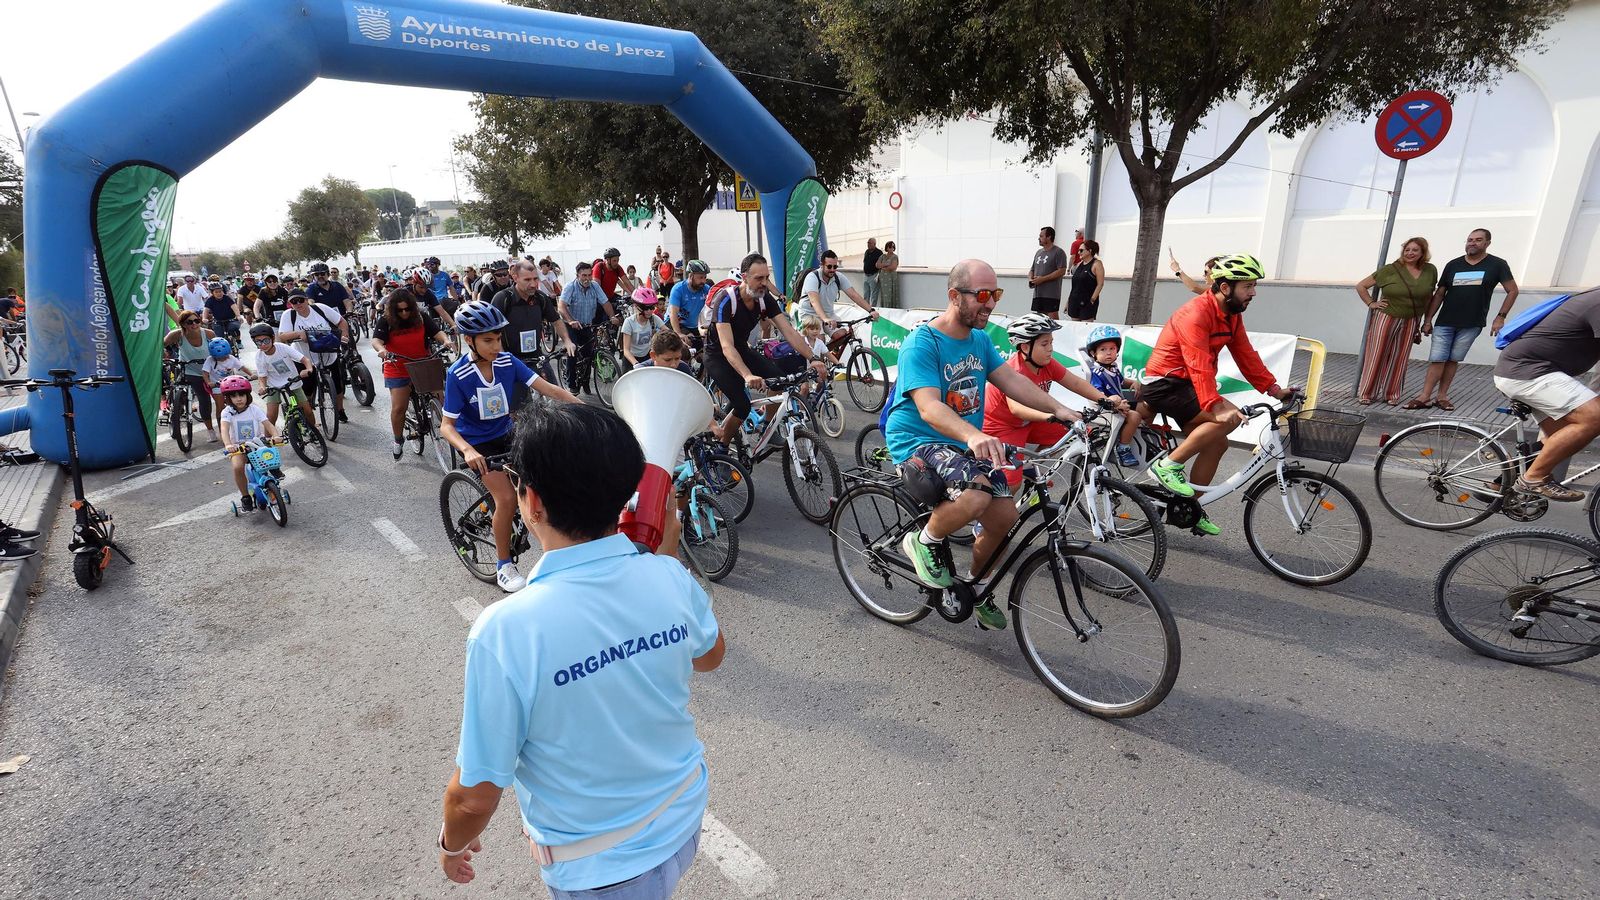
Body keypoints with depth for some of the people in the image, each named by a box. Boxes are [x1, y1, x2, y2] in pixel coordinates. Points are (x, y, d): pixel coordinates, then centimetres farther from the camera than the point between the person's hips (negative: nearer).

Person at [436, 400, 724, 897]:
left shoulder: (504, 631, -33)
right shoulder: (670, 578, -20)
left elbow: (476, 796, -20)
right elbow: (710, 655, 2)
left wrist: (451, 842, 3)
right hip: (684, 821, 4)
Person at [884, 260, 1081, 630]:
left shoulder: (981, 340, 8)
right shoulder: (921, 343, -18)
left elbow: (1011, 379, 1)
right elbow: (929, 407, -30)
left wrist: (1057, 409, -14)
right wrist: (973, 436, -47)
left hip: (966, 444, 8)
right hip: (917, 443, -7)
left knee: (1004, 517, -5)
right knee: (975, 495, -33)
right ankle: (925, 541, -3)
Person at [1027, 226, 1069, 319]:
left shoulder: (1058, 252, -6)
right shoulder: (1039, 252, 18)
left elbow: (1061, 271, -14)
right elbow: (1032, 270, 25)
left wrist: (1043, 279, -17)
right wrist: (1030, 279, 2)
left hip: (1051, 294, -7)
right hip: (1037, 293, 7)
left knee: (1053, 318, -9)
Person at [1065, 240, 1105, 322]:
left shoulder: (1096, 264, -5)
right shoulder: (1079, 264, 15)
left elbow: (1100, 284, -10)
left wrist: (1092, 300, -16)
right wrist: (1068, 300, 15)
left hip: (1087, 302, -7)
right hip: (1075, 300, 7)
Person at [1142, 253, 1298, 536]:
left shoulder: (1232, 316, 9)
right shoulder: (1196, 314, -21)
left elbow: (1246, 355, 9)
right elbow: (1200, 365, -31)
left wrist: (1274, 389, 0)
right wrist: (1216, 405, -39)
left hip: (1184, 385, 10)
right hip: (1164, 384, -10)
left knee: (1217, 443, 7)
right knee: (1230, 418, -24)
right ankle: (1169, 465, -16)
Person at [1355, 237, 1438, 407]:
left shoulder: (1430, 271, 4)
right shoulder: (1391, 270, -7)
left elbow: (1430, 296, 12)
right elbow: (1361, 286, -3)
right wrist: (1371, 304, -7)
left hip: (1410, 323, 3)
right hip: (1386, 318, -3)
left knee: (1399, 359, 6)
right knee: (1376, 356, -1)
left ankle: (1391, 395, 14)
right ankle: (1365, 394, 4)